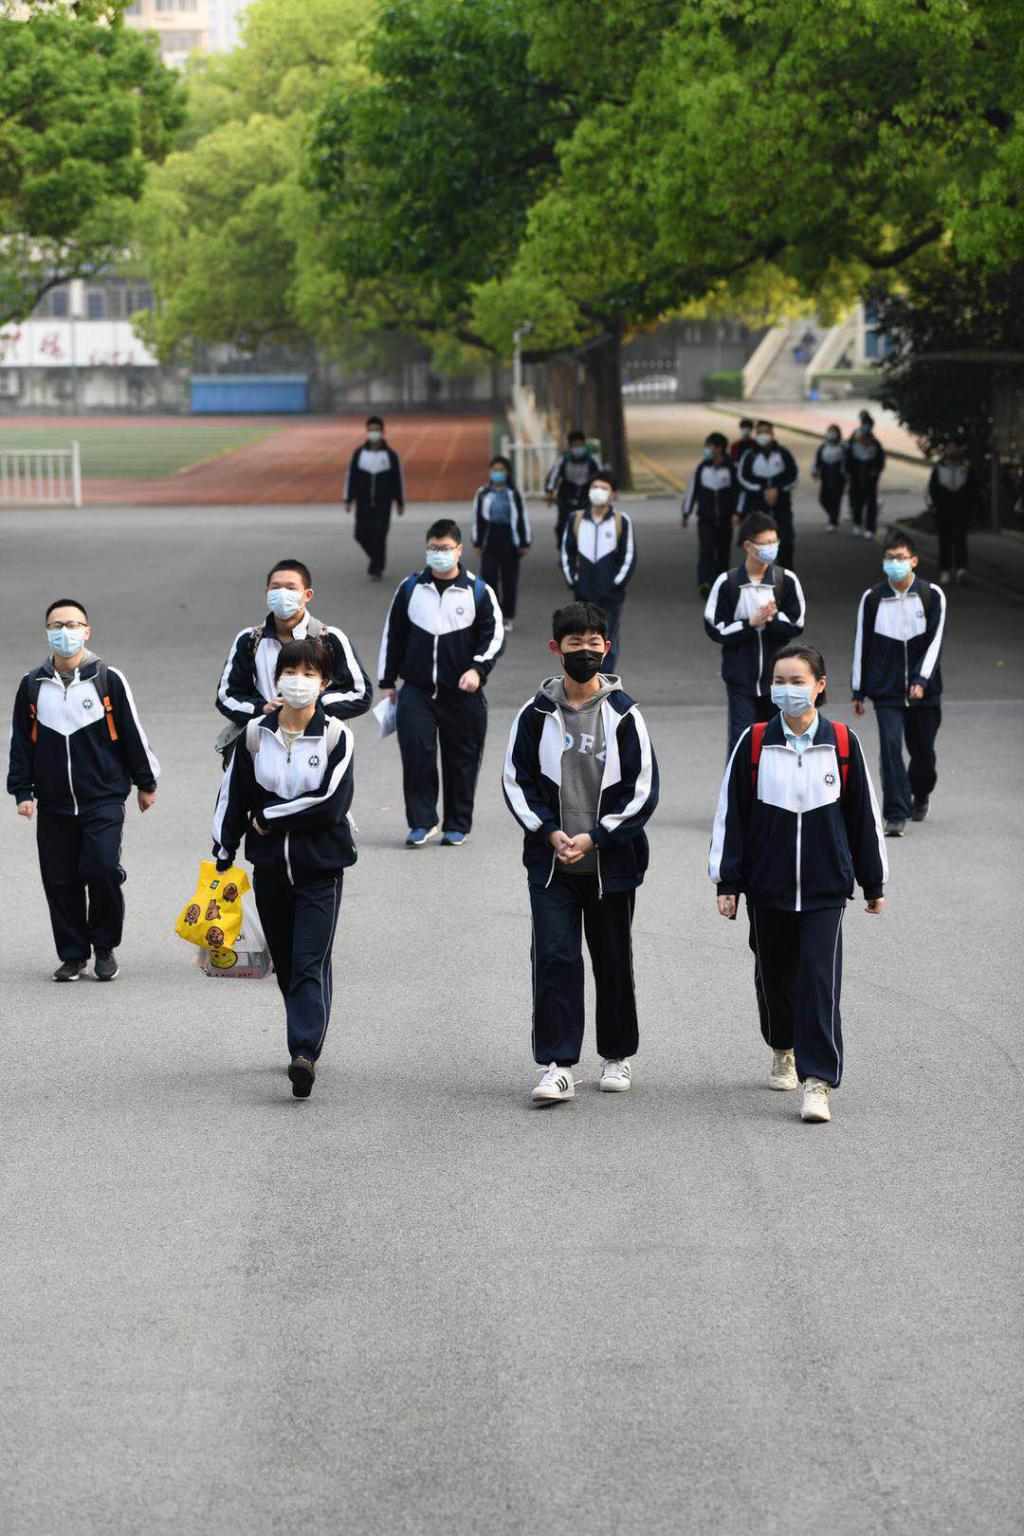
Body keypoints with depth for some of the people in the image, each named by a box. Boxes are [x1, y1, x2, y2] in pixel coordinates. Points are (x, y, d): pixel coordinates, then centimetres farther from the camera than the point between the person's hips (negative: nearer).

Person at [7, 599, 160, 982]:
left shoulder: (109, 679, -1)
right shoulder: (32, 685, 7)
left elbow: (132, 732, 6)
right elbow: (21, 742, 13)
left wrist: (146, 782, 10)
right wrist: (22, 791, 7)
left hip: (103, 799, -3)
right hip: (53, 805, 3)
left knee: (102, 868, -15)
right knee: (60, 880, 2)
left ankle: (105, 946, 5)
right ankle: (73, 955, 15)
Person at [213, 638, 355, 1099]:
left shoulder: (335, 736, -6)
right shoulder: (255, 735, 4)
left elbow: (332, 802, -16)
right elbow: (232, 799, 10)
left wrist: (269, 818, -10)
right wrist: (223, 860, 10)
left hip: (320, 870, -4)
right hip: (270, 867, 4)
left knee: (309, 964, -13)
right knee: (285, 965, 12)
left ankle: (304, 1054, -20)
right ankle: (306, 1042, 28)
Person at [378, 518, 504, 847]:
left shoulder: (479, 591, 1)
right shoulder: (410, 588, 7)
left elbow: (494, 635, 1)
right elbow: (393, 634, 13)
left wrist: (477, 669, -15)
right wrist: (387, 681, 12)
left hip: (462, 693, -1)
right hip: (416, 690, 1)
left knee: (461, 759, 5)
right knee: (415, 753, -12)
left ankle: (457, 826, 17)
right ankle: (422, 823, -3)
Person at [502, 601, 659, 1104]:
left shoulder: (623, 713, -2)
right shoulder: (536, 714, 1)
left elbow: (643, 789, -2)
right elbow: (517, 780, 5)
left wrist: (594, 837, -11)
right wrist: (551, 832, -8)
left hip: (611, 861, 0)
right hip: (550, 861, 0)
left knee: (613, 959, 10)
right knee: (554, 957, -9)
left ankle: (617, 1056, 26)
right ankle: (558, 1067, -9)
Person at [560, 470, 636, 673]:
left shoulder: (622, 521, -4)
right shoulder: (576, 520, 5)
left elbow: (629, 556, -1)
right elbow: (567, 553, 13)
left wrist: (617, 583, -7)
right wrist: (572, 581, 4)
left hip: (611, 596, -2)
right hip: (584, 596, 3)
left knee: (608, 646, 1)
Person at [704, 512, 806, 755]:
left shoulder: (786, 580, -2)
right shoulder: (727, 582, -7)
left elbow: (796, 625, -1)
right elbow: (716, 630, -5)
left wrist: (772, 619, -19)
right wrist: (751, 623, -16)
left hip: (776, 677, 2)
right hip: (740, 677, -2)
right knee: (741, 737, -9)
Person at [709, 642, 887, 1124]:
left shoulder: (842, 743, -1)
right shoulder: (754, 743, -1)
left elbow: (863, 814, 7)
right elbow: (730, 813, 2)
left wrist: (874, 883, 11)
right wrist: (727, 882, -1)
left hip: (825, 886, -1)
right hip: (767, 886, 2)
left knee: (820, 980, -11)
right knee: (774, 975, 15)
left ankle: (817, 1082, -11)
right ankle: (783, 1052, 41)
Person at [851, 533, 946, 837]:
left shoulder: (932, 595, -2)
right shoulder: (872, 598, 0)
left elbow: (935, 640, -6)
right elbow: (862, 644, 6)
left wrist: (921, 680, -18)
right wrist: (858, 692, 7)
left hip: (924, 690, 0)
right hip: (886, 690, 0)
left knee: (923, 749, 11)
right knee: (890, 745, -15)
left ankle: (920, 795, 41)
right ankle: (896, 815, -14)